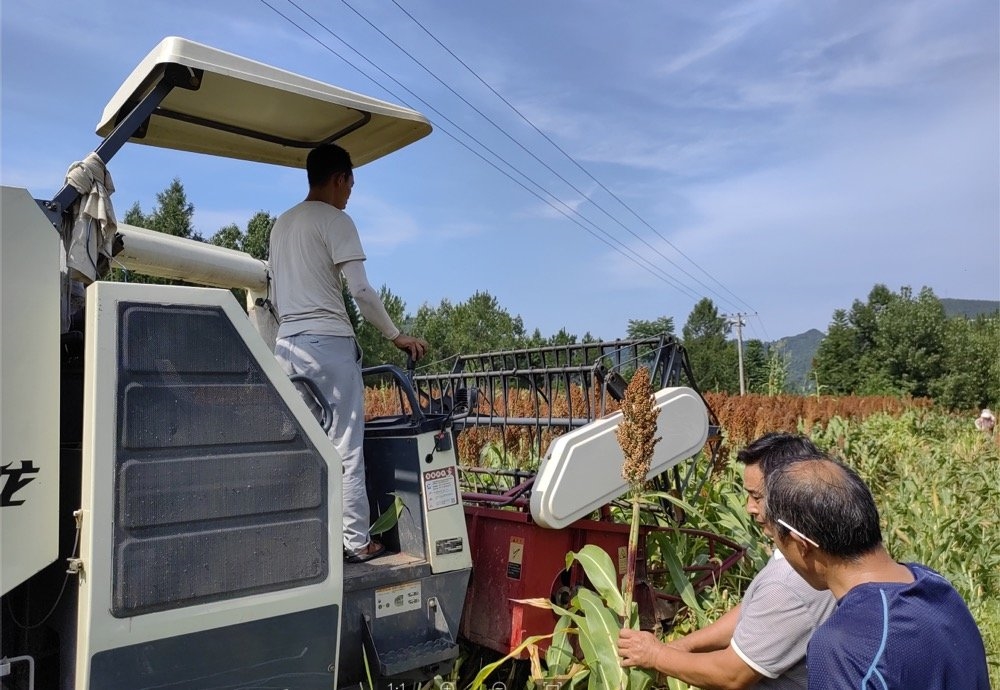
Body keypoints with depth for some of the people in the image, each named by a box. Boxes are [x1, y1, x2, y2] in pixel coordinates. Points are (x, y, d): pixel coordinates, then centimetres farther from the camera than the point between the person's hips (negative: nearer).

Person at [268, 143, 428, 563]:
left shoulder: (281, 224, 21)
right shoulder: (335, 220, -4)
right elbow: (360, 290, -12)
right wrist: (396, 336, -4)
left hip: (287, 343, 8)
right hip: (328, 342, -7)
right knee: (345, 448, -4)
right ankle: (355, 541, 0)